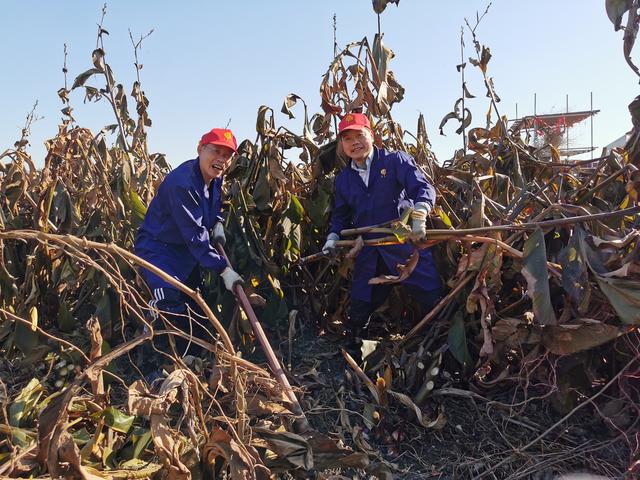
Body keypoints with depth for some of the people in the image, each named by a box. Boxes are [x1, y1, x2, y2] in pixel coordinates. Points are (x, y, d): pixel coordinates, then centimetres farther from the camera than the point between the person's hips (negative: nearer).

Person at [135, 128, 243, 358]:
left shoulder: (215, 178, -2)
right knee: (171, 304, -29)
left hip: (189, 250, 9)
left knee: (194, 306, 13)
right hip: (157, 248, -9)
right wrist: (223, 269, -29)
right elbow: (195, 236, -31)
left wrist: (217, 223, 1)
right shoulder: (182, 183, -29)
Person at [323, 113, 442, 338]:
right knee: (358, 312, 13)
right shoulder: (343, 178, 12)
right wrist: (333, 238, 4)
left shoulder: (395, 160, -3)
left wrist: (419, 214, -32)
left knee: (434, 299, -1)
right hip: (369, 255, 4)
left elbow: (423, 188, -13)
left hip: (406, 245, -4)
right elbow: (340, 215, 21)